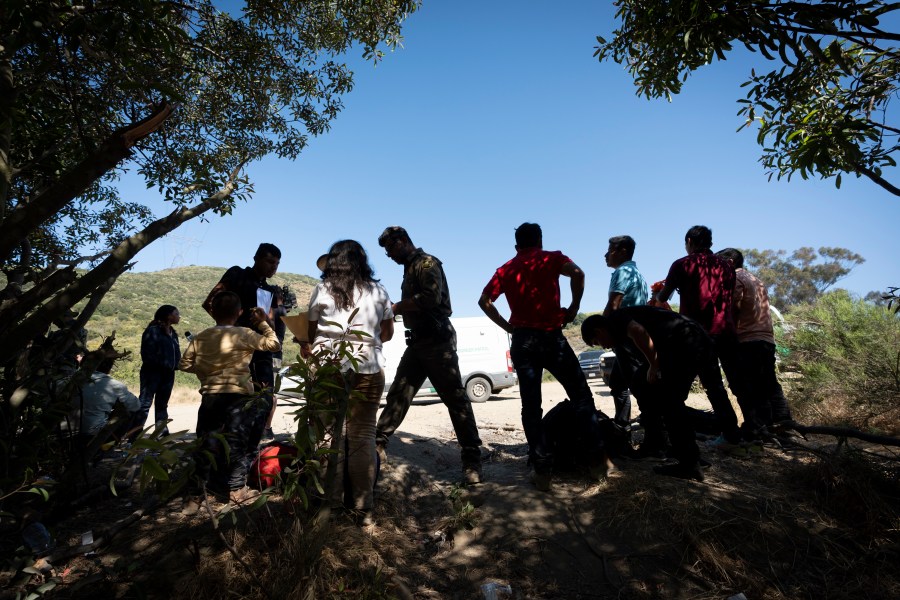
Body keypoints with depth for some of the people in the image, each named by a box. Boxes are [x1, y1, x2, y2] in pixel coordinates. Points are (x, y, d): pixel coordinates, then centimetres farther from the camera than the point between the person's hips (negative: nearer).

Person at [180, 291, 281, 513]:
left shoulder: (200, 338, 6)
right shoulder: (243, 335, -8)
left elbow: (184, 364, 11)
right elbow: (274, 344, -5)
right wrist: (263, 322, 7)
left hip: (209, 397, 5)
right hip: (238, 397, -4)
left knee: (205, 446, 14)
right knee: (237, 444, 7)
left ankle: (195, 494, 17)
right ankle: (236, 490, 15)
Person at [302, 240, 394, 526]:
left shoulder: (322, 290, 4)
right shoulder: (378, 291, 8)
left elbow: (311, 332, 8)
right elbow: (387, 334, 14)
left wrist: (307, 348, 29)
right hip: (368, 369, 1)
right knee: (363, 436, 5)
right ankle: (363, 508, 9)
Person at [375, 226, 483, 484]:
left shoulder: (426, 263, -9)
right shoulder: (410, 268, 19)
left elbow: (432, 297, -24)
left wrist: (396, 306, -15)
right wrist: (396, 309, 4)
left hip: (437, 340, -9)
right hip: (418, 342, 9)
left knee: (455, 398, -4)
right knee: (398, 394, 10)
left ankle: (472, 460, 3)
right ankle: (378, 445, 19)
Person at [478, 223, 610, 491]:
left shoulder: (505, 269, 14)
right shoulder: (551, 258, 5)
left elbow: (484, 301, 5)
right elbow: (577, 274, -15)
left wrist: (507, 326, 9)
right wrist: (573, 308, -4)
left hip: (522, 340, 3)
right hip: (551, 336, -2)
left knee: (531, 406, 6)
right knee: (582, 396, 10)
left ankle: (542, 470, 5)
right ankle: (597, 460, 10)